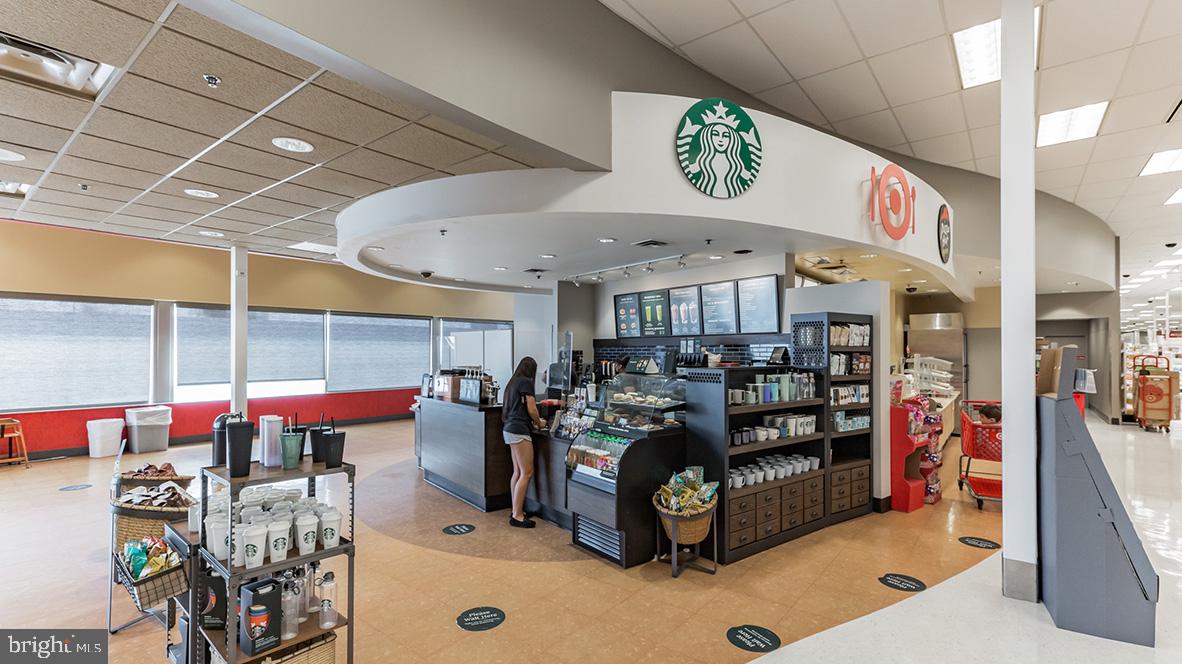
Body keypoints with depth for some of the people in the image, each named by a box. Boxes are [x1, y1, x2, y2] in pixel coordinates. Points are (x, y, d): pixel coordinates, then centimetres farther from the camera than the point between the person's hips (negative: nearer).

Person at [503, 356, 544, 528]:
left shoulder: (512, 382, 17)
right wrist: (539, 423, 8)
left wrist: (531, 421, 26)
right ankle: (517, 516, -5)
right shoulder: (526, 382, -9)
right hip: (519, 430, -9)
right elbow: (532, 410, -10)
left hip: (510, 429, 9)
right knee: (527, 473, -7)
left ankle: (516, 511, 18)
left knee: (517, 472, 13)